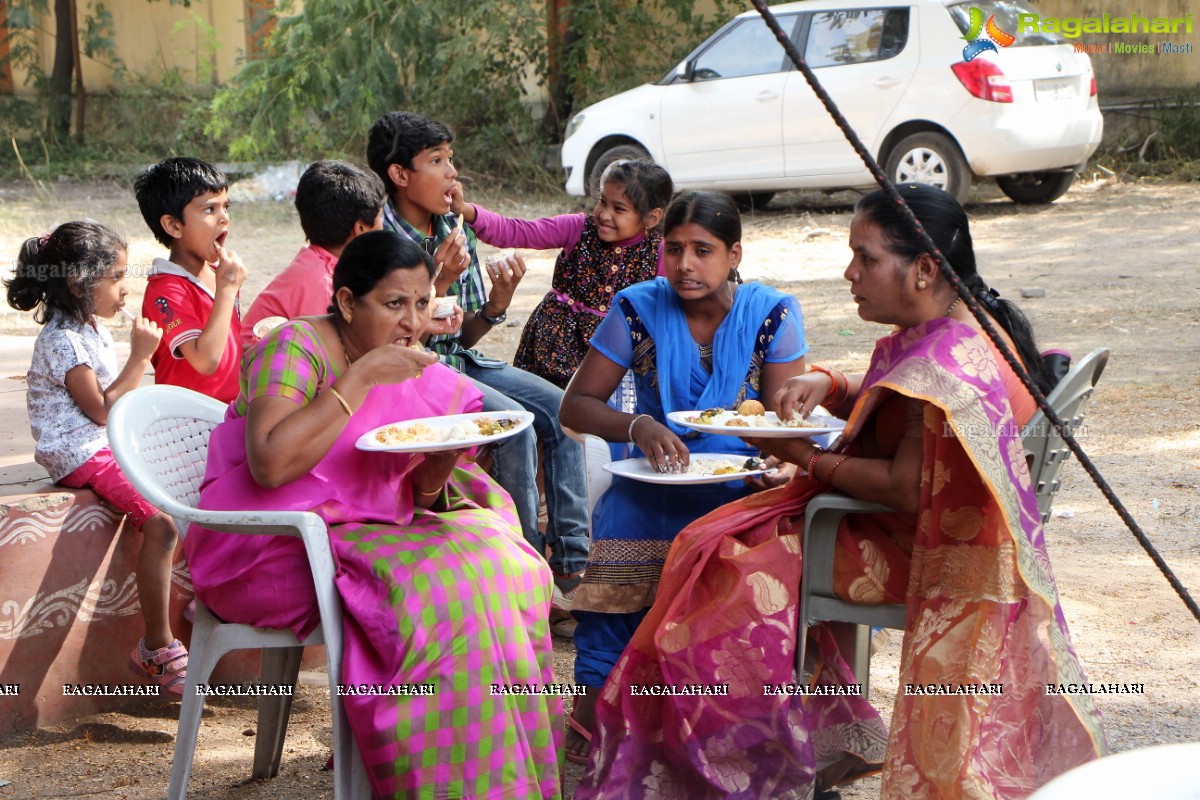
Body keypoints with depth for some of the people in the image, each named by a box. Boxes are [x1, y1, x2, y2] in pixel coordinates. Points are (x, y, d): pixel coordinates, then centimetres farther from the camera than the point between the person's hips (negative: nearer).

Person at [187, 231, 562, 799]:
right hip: (275, 553, -7)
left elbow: (413, 502, 15)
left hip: (370, 533, 8)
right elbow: (271, 464, -27)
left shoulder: (422, 379, 12)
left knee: (506, 564, -13)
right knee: (442, 587, -27)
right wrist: (361, 378, -22)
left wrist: (436, 473, -9)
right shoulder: (295, 347, -11)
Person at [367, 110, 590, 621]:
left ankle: (570, 564, -9)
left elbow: (464, 336, 10)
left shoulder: (456, 233, 7)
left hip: (459, 361, 7)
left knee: (560, 409, -10)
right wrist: (439, 282, -24)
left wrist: (497, 302, -9)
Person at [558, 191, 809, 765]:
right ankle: (595, 703, -16)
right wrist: (639, 427, -21)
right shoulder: (638, 310, 0)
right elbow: (576, 405, -1)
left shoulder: (772, 314, 0)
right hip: (654, 480, 1)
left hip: (741, 482, 0)